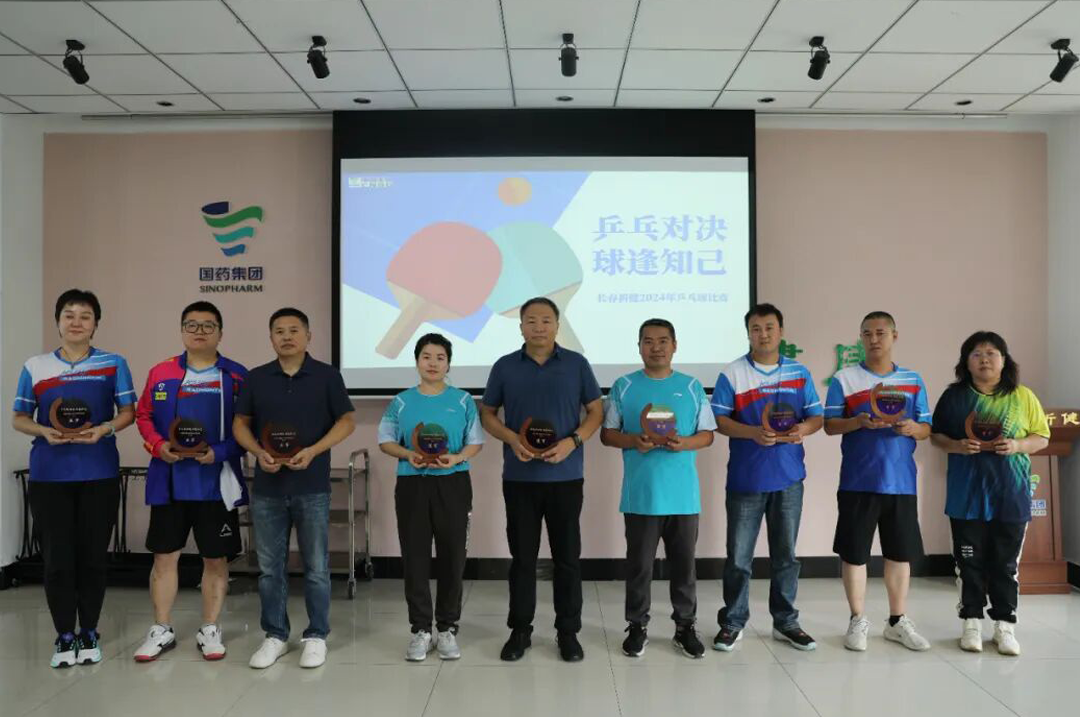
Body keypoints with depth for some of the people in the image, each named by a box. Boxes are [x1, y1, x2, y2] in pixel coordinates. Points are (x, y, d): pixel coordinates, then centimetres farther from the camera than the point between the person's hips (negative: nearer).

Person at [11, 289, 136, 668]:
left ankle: (89, 634, 21)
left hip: (99, 474, 0)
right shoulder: (35, 366, 6)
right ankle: (65, 636, 17)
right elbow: (18, 418, 10)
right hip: (49, 476, 1)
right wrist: (44, 432, -11)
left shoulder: (114, 364, 3)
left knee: (94, 556, 6)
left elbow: (128, 412, 5)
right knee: (57, 558, 3)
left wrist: (105, 428, -14)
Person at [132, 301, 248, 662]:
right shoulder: (160, 373, 5)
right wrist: (157, 445, -7)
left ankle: (209, 629, 22)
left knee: (216, 558, 7)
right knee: (164, 555, 8)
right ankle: (161, 630, 23)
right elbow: (143, 415, 11)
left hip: (216, 482, -1)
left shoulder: (237, 376, -1)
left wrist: (220, 452, -16)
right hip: (169, 481, 2)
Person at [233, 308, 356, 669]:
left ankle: (316, 636, 19)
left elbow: (346, 421, -1)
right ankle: (275, 635, 24)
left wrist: (313, 451, -15)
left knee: (316, 567, 5)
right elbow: (240, 423, 10)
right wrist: (258, 451, -10)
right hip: (267, 487, 3)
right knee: (270, 567, 10)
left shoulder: (327, 376, -1)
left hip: (312, 486, -2)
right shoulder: (256, 378, 6)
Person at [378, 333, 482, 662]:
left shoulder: (463, 400, 2)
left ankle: (447, 628, 18)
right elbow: (385, 440, 6)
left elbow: (476, 441, 3)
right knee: (415, 557, 4)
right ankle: (421, 629, 16)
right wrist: (408, 454, -13)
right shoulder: (402, 401, 5)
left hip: (453, 484, 0)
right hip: (412, 484, 1)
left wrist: (457, 457, -16)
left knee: (452, 557, 4)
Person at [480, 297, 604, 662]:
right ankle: (520, 630, 21)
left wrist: (573, 441, -13)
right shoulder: (504, 367, 3)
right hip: (519, 478, 1)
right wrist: (512, 439, -11)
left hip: (566, 476, 0)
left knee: (567, 556, 6)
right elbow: (487, 414, 8)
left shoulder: (577, 364, 2)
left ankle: (568, 631, 20)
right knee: (522, 556, 9)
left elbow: (596, 411, 4)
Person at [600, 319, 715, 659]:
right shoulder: (624, 386, 3)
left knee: (684, 563, 11)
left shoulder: (692, 386, 6)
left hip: (683, 494, 1)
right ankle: (637, 626, 22)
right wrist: (633, 441, -15)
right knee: (639, 564, 8)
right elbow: (607, 433, 4)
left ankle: (685, 626, 25)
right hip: (640, 494, -1)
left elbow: (708, 434, 7)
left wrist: (684, 443, -13)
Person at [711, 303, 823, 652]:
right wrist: (753, 432, -22)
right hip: (746, 479, -3)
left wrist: (803, 429, -14)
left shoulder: (800, 373, 8)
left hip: (789, 478, 3)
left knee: (785, 554, 12)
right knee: (739, 556, 3)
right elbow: (718, 420, -6)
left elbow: (817, 417, 8)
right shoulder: (732, 373, -2)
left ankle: (785, 622, 25)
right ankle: (733, 622, 16)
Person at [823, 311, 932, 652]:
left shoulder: (914, 381, 9)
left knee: (901, 552, 11)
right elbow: (829, 424, -2)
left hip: (901, 481, 3)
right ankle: (858, 620, 17)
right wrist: (859, 422, -19)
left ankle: (898, 621, 25)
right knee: (854, 551, 3)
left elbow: (926, 428, 10)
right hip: (859, 481, -3)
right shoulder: (844, 379, 0)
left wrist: (913, 428, -12)